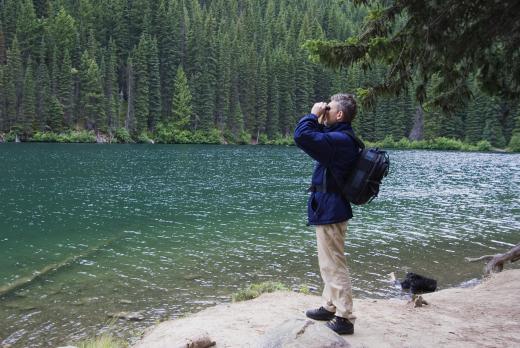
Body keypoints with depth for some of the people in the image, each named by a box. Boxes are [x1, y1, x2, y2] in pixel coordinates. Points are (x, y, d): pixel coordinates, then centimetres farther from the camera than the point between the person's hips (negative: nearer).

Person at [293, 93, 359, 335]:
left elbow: (302, 136, -32)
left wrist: (313, 114, -16)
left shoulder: (339, 139, -22)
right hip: (330, 208, 11)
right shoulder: (341, 137, 11)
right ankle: (330, 307, 32)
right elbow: (317, 138, 25)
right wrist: (320, 121, 9)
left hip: (329, 211, -11)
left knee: (334, 266, -3)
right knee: (329, 263, 20)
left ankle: (344, 319, 7)